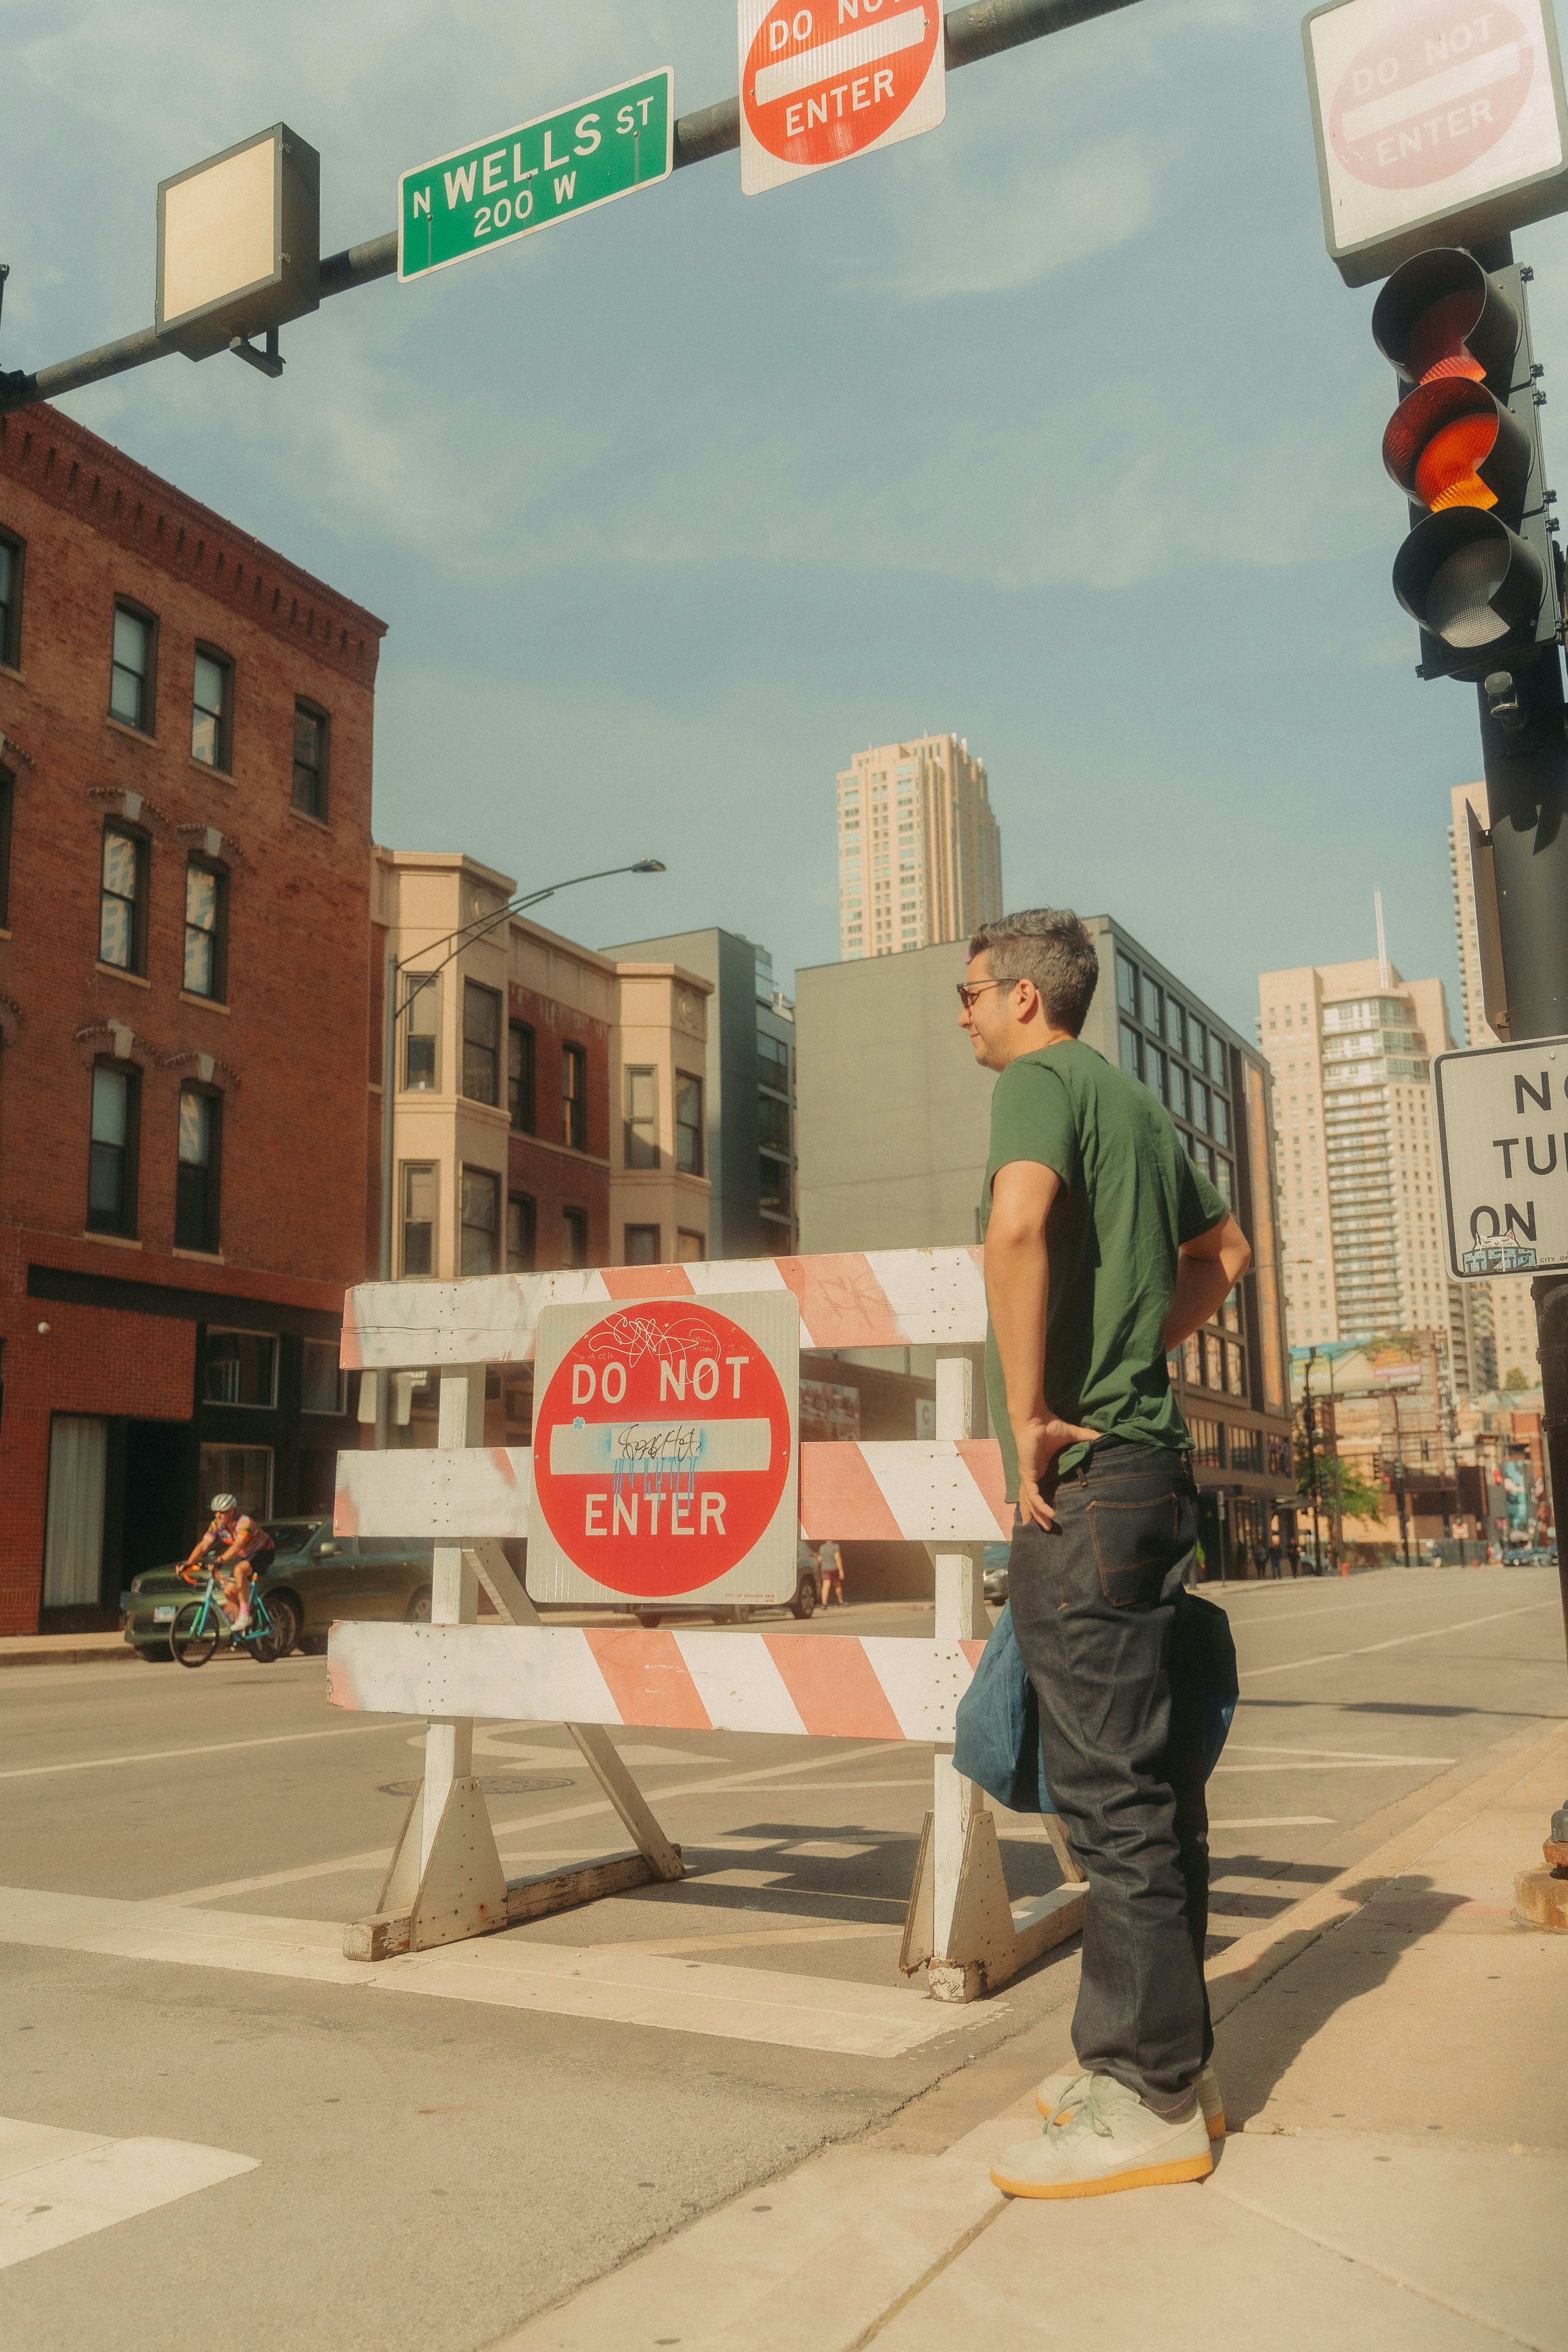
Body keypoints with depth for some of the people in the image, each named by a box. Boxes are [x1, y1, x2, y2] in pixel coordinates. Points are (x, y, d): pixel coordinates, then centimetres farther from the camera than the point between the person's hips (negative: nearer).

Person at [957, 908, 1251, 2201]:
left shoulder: (1044, 1080, -7)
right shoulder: (1138, 1105, 19)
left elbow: (1017, 1219, -28)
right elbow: (1224, 1249, 33)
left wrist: (1028, 1411, -21)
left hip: (1082, 1478, -10)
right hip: (1152, 1461, 10)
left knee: (1114, 1790, -4)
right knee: (1155, 1784, 14)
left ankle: (1149, 2100, 5)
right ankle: (1167, 2055, 25)